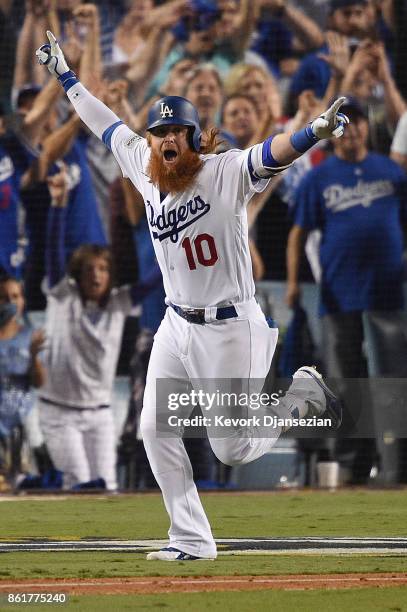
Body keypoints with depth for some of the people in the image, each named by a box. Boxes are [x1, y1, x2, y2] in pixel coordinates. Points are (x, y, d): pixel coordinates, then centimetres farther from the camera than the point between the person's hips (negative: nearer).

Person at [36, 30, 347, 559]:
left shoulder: (227, 173, -15)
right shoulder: (144, 169, 2)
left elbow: (273, 153, -33)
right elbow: (105, 123, 15)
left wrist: (317, 131, -53)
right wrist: (63, 73, 24)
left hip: (228, 329, -6)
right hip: (176, 326, 6)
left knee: (233, 450, -2)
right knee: (156, 431, -1)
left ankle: (303, 392, 25)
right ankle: (191, 540, 9)